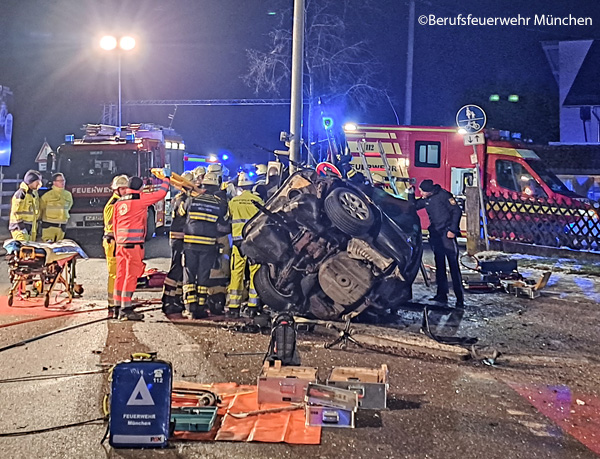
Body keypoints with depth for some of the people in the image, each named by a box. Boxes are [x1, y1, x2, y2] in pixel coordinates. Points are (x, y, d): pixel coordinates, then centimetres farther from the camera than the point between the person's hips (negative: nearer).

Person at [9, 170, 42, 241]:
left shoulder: (35, 194, 14)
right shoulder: (21, 193, -12)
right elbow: (15, 212, -15)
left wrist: (35, 226, 17)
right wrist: (22, 227, -19)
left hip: (31, 228, 8)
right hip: (20, 227, -8)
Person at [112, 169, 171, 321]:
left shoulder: (119, 202, 14)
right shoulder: (141, 199, -5)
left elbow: (115, 224, 18)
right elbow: (161, 193, 3)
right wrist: (167, 177, 18)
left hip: (121, 242, 7)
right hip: (134, 243, -7)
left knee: (121, 274, 11)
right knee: (131, 275, -6)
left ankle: (119, 306, 15)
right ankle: (126, 309, -7)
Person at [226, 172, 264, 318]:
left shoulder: (233, 201, 5)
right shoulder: (258, 200, -1)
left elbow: (230, 220, 15)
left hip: (238, 240, 2)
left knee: (236, 273, 5)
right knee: (255, 273, 3)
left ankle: (234, 307, 6)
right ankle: (253, 306, 4)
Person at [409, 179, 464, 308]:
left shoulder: (443, 195, -9)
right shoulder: (425, 199, 11)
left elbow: (457, 211, -10)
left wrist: (453, 230, -15)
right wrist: (411, 193, 4)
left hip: (447, 234, -7)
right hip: (435, 235, 7)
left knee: (453, 265, -9)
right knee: (439, 266, 11)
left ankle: (460, 298, -8)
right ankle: (442, 295, 18)